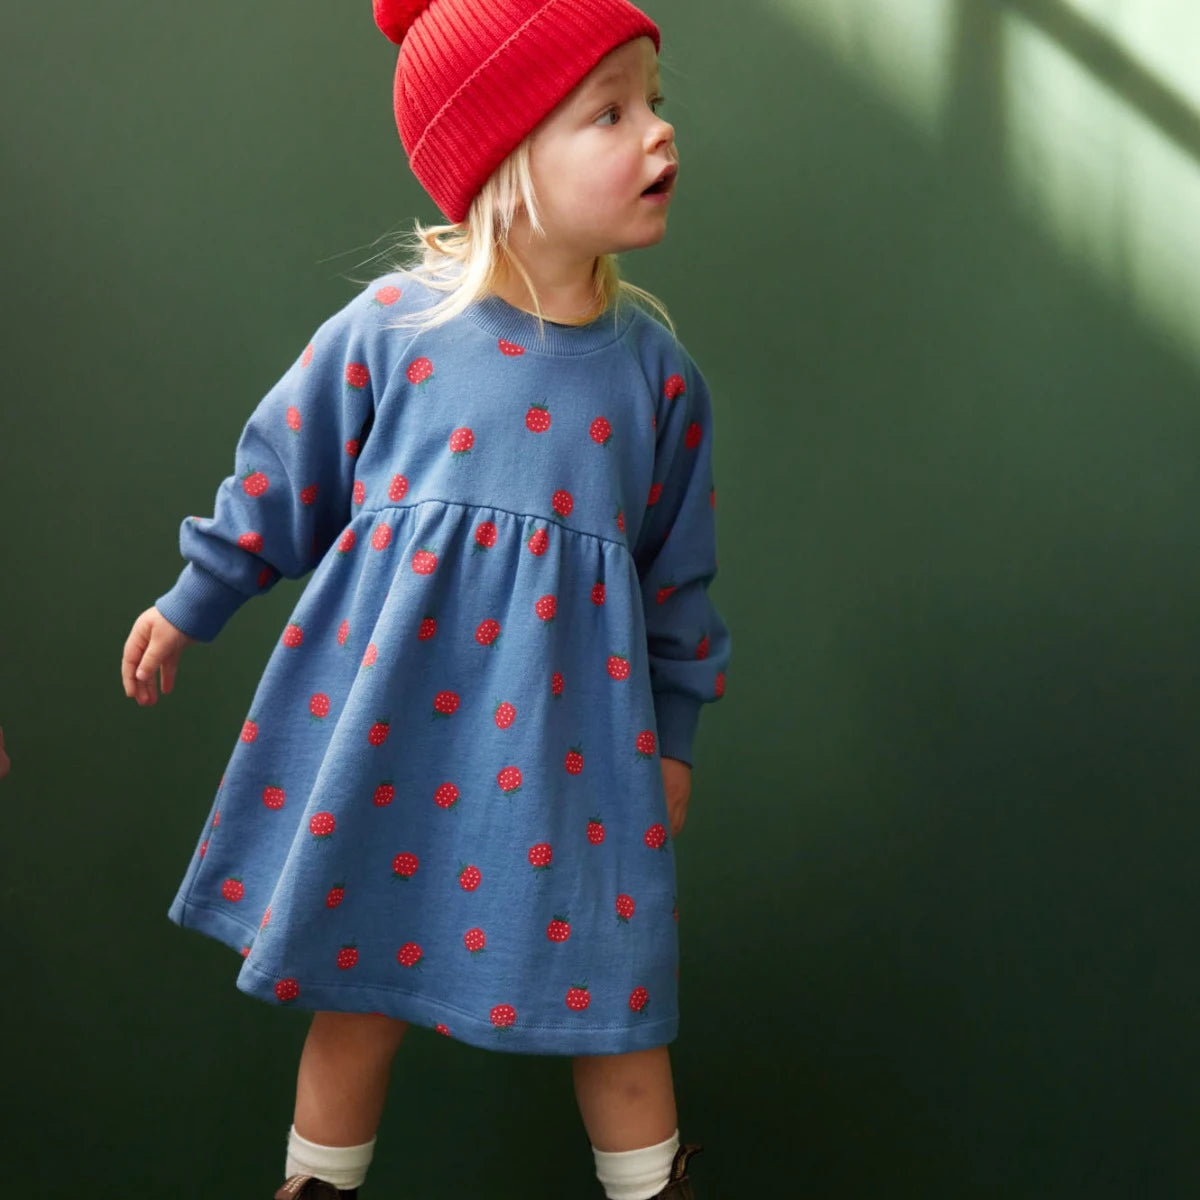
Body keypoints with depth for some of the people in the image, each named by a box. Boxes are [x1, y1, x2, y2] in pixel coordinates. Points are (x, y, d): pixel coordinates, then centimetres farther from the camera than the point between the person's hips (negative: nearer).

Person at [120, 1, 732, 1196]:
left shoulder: (656, 365, -3)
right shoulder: (390, 327, -11)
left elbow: (680, 570, 7)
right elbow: (279, 477, 3)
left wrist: (672, 733, 11)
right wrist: (189, 604, 11)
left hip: (571, 732, 1)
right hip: (387, 728, -1)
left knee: (614, 991, 9)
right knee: (355, 979, 14)